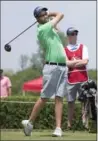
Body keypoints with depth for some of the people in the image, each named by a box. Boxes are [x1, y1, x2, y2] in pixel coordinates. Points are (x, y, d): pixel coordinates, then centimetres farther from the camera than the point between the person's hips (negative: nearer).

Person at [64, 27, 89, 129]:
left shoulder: (83, 47, 10)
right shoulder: (64, 50, 7)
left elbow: (85, 61, -5)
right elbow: (66, 63, -7)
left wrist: (71, 63, -3)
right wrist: (79, 61, -3)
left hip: (83, 79, 1)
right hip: (70, 80, -1)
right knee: (70, 102, 3)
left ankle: (85, 123, -5)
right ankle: (69, 124, 9)